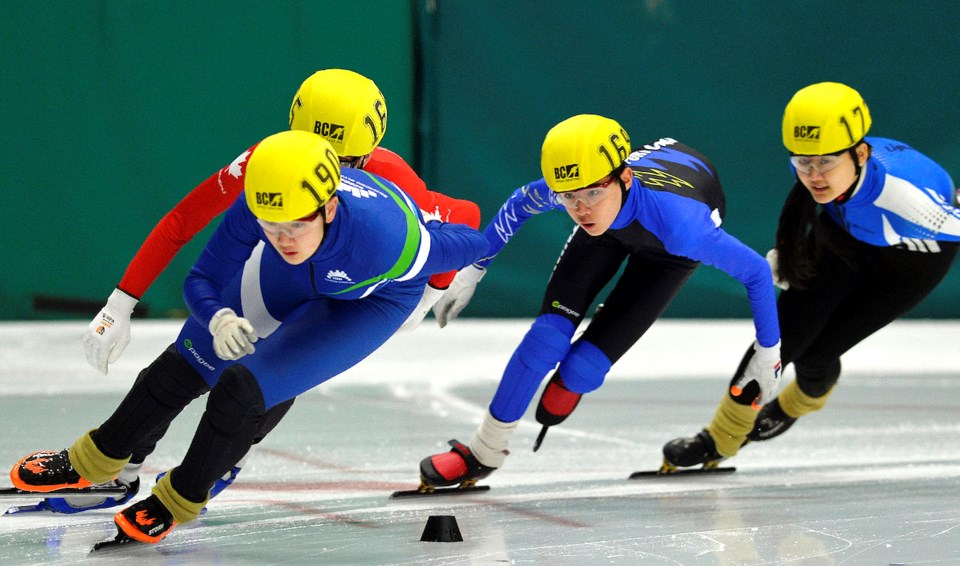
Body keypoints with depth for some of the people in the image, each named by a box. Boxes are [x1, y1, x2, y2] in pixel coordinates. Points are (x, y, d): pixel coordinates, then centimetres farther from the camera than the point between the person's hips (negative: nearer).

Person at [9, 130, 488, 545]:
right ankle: (93, 462, 37)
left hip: (373, 300, -4)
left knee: (242, 389, -16)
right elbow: (202, 279, -21)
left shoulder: (391, 240, -46)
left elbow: (468, 246, -25)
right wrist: (218, 319, -43)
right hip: (289, 277, 4)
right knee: (184, 367, 12)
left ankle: (178, 500, 12)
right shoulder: (256, 206, -37)